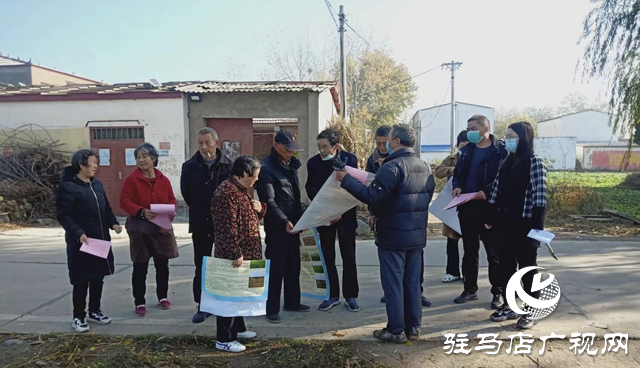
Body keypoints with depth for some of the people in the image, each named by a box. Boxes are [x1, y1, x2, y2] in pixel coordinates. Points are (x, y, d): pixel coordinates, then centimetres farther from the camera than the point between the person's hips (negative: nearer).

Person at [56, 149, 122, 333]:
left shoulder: (97, 184, 12)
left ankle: (94, 311, 31)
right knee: (81, 281, 2)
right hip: (81, 242, -7)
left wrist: (113, 223, 1)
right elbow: (63, 215, -17)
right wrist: (78, 233, -28)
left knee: (98, 277, 16)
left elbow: (106, 208, 18)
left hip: (101, 240, 7)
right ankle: (78, 317, 17)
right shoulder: (67, 186, -12)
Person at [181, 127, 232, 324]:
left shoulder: (228, 165, -7)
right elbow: (186, 193, 6)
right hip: (201, 224, 1)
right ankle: (202, 306, 20)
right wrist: (199, 211, 8)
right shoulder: (190, 166, -2)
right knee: (201, 266, 8)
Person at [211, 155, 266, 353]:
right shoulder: (227, 192, -19)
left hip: (246, 252, 10)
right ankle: (224, 339, 8)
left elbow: (250, 218, 23)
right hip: (233, 255, -10)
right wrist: (235, 254, -25)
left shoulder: (242, 190, 13)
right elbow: (227, 227, -24)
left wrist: (260, 208, 2)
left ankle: (238, 328, 34)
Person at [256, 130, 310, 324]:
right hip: (276, 227, -8)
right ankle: (272, 309, 12)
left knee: (293, 266, 16)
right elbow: (269, 201, -21)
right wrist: (284, 221, -28)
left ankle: (292, 302, 29)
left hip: (293, 224, 8)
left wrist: (301, 218, 12)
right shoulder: (266, 167, -14)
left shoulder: (291, 164, 11)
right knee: (276, 268, 0)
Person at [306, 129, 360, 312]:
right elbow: (311, 189, -2)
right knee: (328, 257, 8)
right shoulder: (313, 162, -5)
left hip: (345, 216, -1)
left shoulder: (350, 159, -9)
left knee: (349, 258, 6)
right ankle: (332, 295, 20)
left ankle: (351, 296, 19)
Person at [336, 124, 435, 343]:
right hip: (417, 234, 8)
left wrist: (346, 180, -17)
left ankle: (396, 330, 9)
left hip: (393, 235, -8)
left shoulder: (392, 166, -18)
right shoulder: (425, 167, 9)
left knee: (393, 283, 2)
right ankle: (413, 327, 22)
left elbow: (372, 195, -24)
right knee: (413, 282, 14)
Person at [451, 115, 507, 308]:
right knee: (469, 251, 14)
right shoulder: (467, 149, 11)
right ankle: (470, 289, 26)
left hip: (489, 208, -5)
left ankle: (498, 292, 18)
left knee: (494, 253, 6)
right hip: (467, 208, 6)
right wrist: (457, 186, -4)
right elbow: (458, 173, 16)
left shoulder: (500, 150, -7)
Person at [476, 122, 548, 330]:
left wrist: (537, 225, -21)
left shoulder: (535, 162, -10)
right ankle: (509, 307, 25)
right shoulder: (507, 162, 12)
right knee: (505, 267, 12)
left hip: (526, 224, -7)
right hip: (506, 223, 7)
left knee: (528, 269, 4)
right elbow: (497, 190, 13)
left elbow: (540, 195, -16)